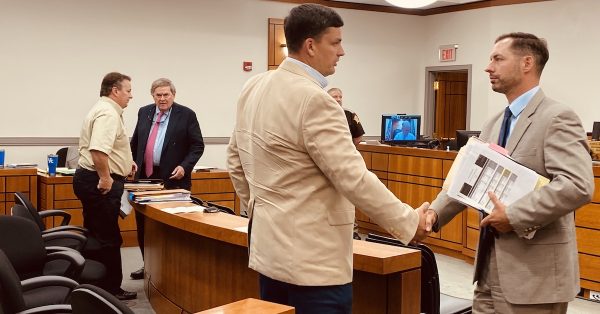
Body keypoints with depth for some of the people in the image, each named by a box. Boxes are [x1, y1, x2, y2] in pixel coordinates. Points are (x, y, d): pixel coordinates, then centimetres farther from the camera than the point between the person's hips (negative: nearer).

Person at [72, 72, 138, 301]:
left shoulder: (105, 109, 18)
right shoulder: (108, 113, -17)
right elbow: (98, 150, -30)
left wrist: (124, 162, 26)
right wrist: (106, 178, -24)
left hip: (93, 179, 11)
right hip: (102, 183, -11)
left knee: (95, 236, 16)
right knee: (108, 238, -3)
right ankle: (110, 289, 6)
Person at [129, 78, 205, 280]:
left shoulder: (186, 115, -4)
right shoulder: (144, 113, 10)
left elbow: (197, 145, -4)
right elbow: (135, 142, 19)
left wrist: (184, 166, -15)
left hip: (172, 179, -5)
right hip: (145, 176, 5)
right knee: (143, 225, 10)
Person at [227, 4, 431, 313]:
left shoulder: (254, 87, 6)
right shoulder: (313, 99, -21)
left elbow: (235, 160, 15)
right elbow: (353, 178, -22)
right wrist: (409, 221, -12)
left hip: (270, 245, 9)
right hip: (311, 257, -9)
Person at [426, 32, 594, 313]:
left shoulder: (557, 118, -12)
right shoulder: (494, 124, 14)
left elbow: (578, 185, -24)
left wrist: (514, 217, -21)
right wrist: (436, 212, -4)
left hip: (534, 274, -7)